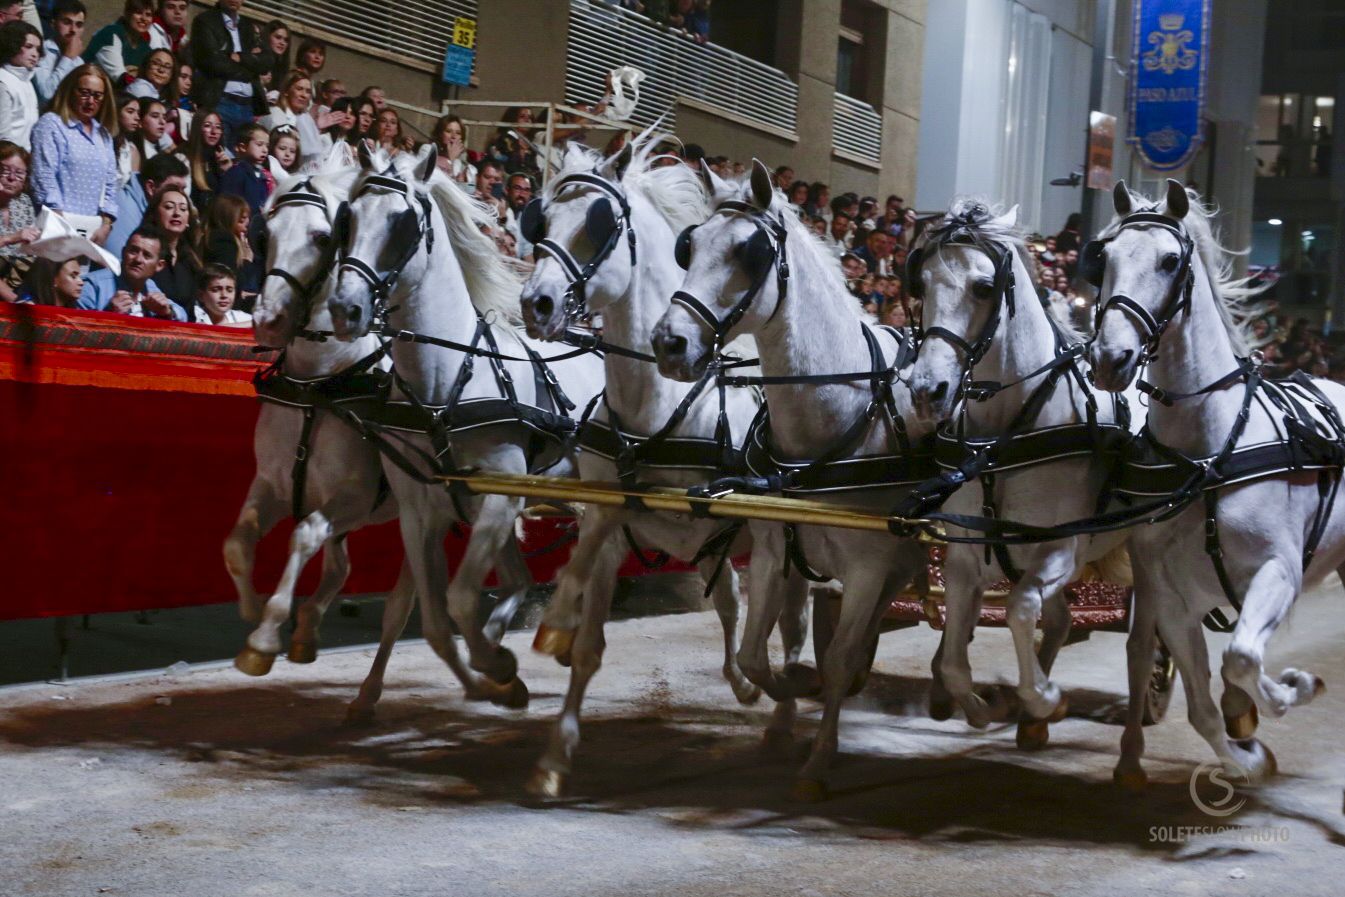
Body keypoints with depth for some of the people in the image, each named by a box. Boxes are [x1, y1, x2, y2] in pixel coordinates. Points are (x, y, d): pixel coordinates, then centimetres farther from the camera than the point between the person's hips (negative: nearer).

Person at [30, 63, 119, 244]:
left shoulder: (103, 134, 20)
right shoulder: (51, 124, 1)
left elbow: (110, 184, 18)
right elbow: (44, 179, -8)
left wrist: (105, 225, 4)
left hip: (92, 231, 5)